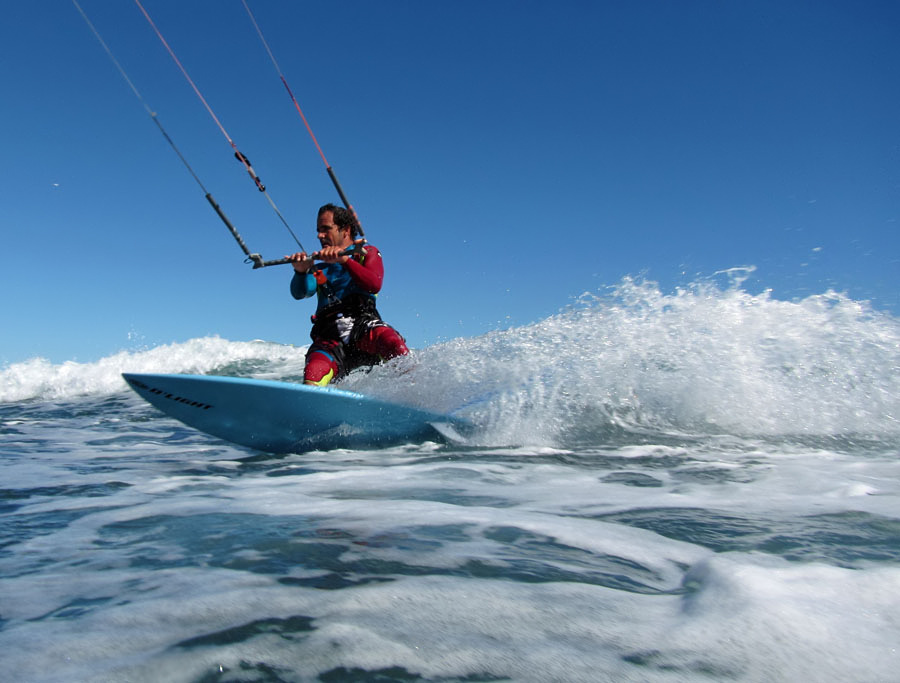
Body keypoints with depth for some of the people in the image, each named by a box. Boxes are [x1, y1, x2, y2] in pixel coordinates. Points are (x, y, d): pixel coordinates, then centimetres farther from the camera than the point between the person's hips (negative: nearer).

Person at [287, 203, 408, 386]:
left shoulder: (367, 253, 21)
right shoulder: (319, 267, 29)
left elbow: (374, 285, -2)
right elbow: (300, 293, 7)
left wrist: (344, 259, -14)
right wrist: (301, 271, -15)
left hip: (362, 324, -2)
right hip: (328, 338, 3)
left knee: (389, 339, -37)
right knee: (313, 377, -30)